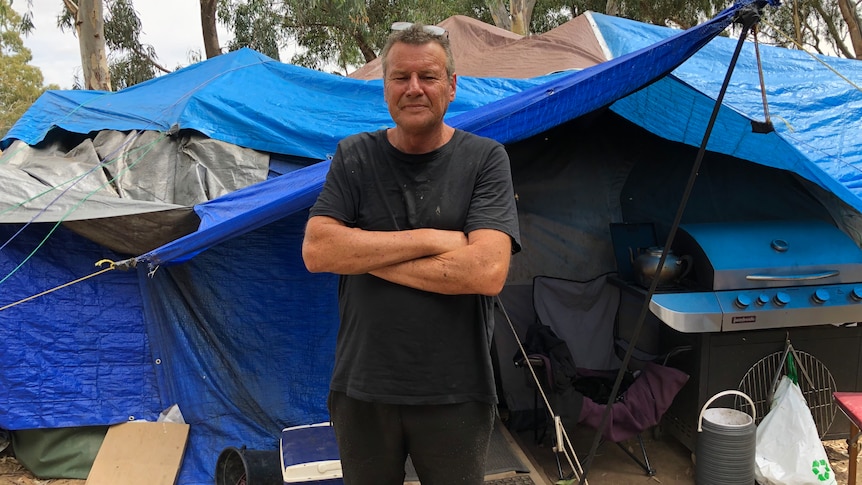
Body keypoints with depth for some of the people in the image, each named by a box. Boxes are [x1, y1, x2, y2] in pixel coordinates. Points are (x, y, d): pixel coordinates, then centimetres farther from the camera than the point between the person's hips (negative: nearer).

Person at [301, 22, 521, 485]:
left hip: (455, 395, -2)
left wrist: (366, 256, -15)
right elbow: (316, 251, -13)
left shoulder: (485, 158, -6)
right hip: (362, 390, 2)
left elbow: (487, 271, -19)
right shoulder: (354, 157, 1)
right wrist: (429, 239, -17)